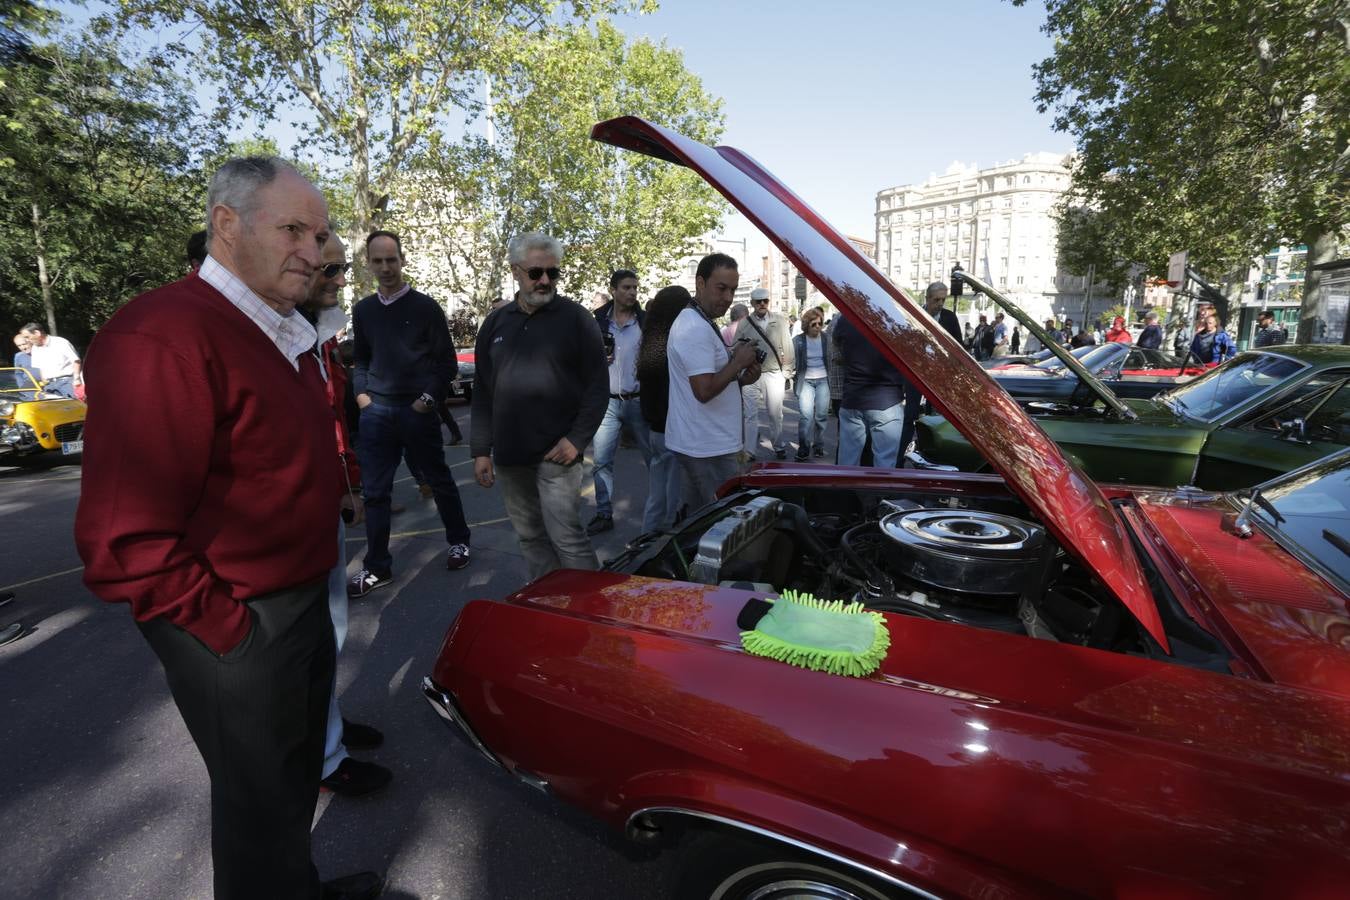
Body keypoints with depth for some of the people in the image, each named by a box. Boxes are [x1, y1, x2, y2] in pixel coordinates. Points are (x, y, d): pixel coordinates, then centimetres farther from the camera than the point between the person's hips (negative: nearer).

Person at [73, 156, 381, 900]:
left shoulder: (285, 335, 8)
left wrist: (314, 575, 13)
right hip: (239, 629, -9)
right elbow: (125, 541, -26)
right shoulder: (161, 340, -24)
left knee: (297, 774, 27)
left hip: (303, 600, 9)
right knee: (263, 798, 13)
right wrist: (227, 632, -18)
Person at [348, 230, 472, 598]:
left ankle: (458, 541, 28)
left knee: (438, 480, 8)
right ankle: (377, 568, 15)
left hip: (417, 411, -3)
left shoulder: (425, 307, -2)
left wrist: (428, 398, -11)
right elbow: (361, 360, 19)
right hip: (376, 412, 4)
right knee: (375, 492, 5)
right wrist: (361, 393, 4)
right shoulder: (363, 310, 10)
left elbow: (446, 361, -1)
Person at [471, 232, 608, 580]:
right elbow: (483, 393, 13)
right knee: (530, 537, 13)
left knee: (567, 537, -6)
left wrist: (577, 439, -13)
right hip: (508, 457, 5)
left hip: (556, 453, -5)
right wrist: (481, 450, 8)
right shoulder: (496, 323, 11)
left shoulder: (576, 319, -2)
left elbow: (598, 387, -5)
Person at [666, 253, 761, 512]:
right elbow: (704, 391, -25)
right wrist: (738, 362, -13)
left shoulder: (698, 323, 16)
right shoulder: (697, 329, -18)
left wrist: (741, 379, 5)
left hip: (697, 445, 10)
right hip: (709, 449, -10)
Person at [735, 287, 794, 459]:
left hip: (774, 374, 1)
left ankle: (779, 447, 23)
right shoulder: (744, 323, 2)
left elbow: (787, 346, 5)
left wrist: (787, 369, 3)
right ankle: (749, 450, 2)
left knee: (776, 413, 9)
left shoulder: (779, 321, 3)